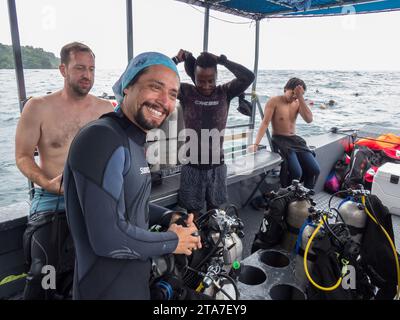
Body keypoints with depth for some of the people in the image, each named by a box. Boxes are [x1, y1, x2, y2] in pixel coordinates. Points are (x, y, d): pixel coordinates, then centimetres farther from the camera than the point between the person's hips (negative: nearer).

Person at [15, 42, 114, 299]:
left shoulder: (107, 109, 4)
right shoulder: (38, 108, -3)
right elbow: (23, 156, -1)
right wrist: (47, 183, -18)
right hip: (52, 199, -2)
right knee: (43, 272, -7)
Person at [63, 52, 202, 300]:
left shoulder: (133, 142, 6)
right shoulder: (101, 139, -25)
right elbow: (109, 238, -30)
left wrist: (169, 219, 1)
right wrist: (172, 242, -16)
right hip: (110, 289, -9)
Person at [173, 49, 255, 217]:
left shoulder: (224, 92, -2)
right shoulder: (186, 92, -6)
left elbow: (249, 77, -12)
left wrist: (222, 60, -10)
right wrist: (178, 59, -11)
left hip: (217, 165, 2)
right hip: (192, 165, -1)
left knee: (214, 210, 20)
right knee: (193, 211, 13)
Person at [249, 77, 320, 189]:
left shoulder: (298, 103, 10)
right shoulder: (274, 101, -5)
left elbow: (309, 119, -6)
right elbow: (265, 123, -14)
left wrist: (301, 98, -11)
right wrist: (256, 144, -25)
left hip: (295, 140, 6)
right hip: (279, 140, -5)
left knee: (315, 170, -10)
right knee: (296, 172, -26)